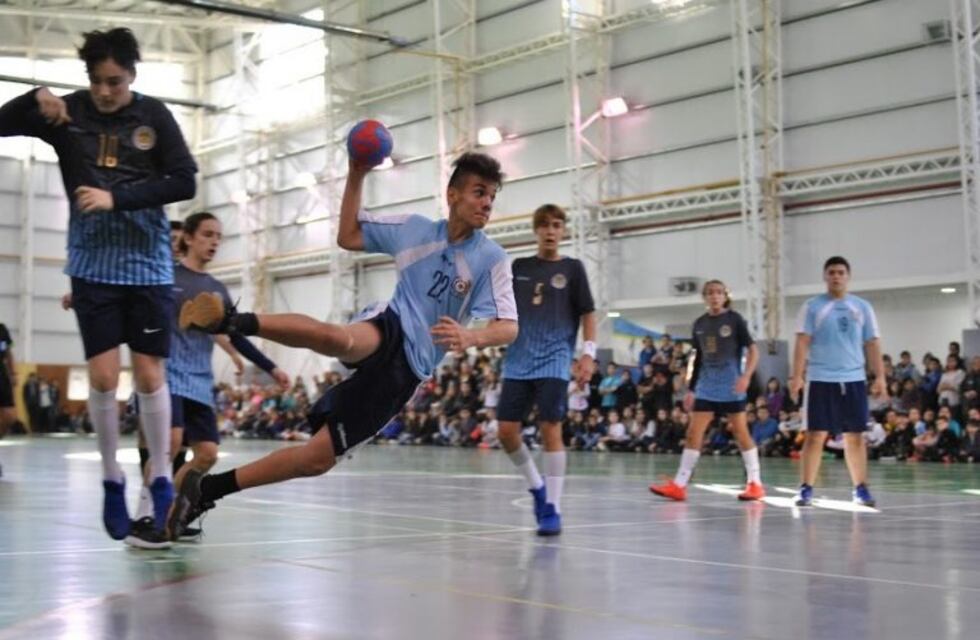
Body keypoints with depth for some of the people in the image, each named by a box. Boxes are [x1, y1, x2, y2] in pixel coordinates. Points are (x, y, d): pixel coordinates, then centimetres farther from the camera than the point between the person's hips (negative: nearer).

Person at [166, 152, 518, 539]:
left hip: (406, 369, 0)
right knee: (339, 338, -43)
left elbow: (508, 328, -12)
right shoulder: (414, 229, 5)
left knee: (319, 458, -5)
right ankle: (236, 321, -49)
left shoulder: (491, 259, -3)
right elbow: (348, 237, 14)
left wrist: (470, 337, -34)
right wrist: (356, 176, 3)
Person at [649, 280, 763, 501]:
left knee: (741, 432, -1)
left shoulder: (734, 319, -3)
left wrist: (746, 376, -21)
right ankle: (679, 485, 0)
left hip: (731, 388, -4)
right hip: (706, 388, 4)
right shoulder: (699, 324, 10)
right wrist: (691, 389, 15)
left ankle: (755, 483, 8)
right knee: (693, 433, -1)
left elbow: (752, 350, -6)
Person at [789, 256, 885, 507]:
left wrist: (880, 376, 0)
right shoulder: (812, 307, 2)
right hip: (820, 380, -2)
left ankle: (860, 489, 13)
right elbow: (802, 343, -2)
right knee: (815, 435, -3)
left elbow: (872, 344, 9)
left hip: (854, 380, 2)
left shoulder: (862, 307, 9)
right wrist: (797, 376, -11)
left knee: (855, 436, 6)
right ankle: (806, 489, 1)